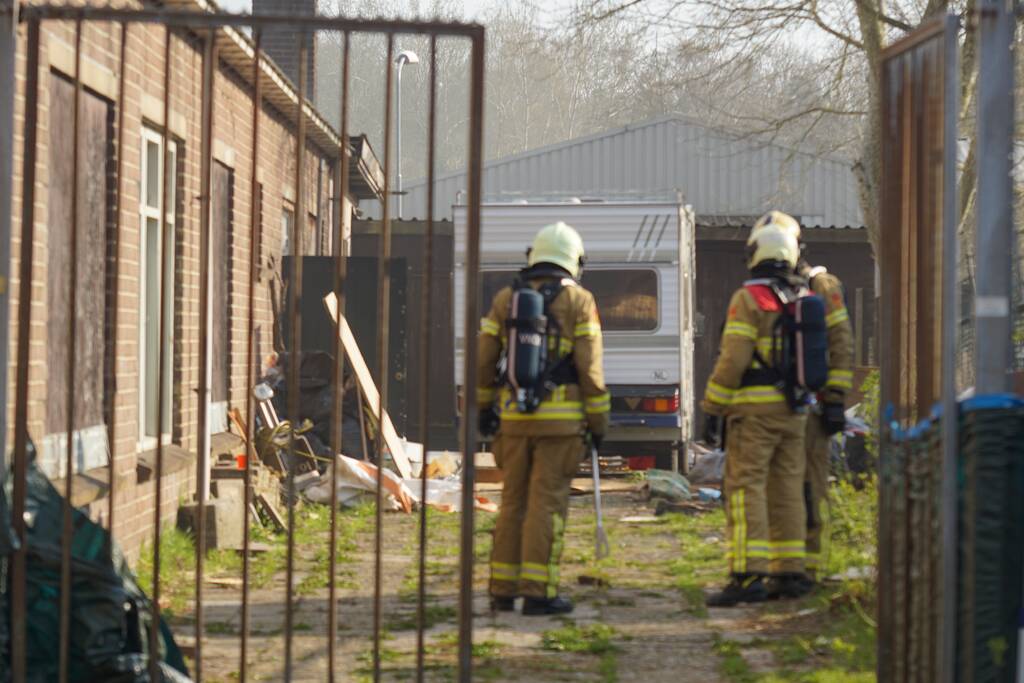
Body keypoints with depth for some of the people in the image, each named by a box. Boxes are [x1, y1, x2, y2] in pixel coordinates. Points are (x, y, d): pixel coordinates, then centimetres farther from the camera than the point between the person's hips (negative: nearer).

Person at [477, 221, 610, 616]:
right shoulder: (578, 302, -3)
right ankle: (538, 592, -5)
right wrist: (598, 421, 1)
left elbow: (484, 360, 8)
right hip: (560, 420, -4)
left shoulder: (506, 299, 8)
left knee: (513, 502, 11)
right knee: (547, 504, -3)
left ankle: (502, 591, 13)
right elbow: (589, 368, -6)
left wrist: (483, 406, 21)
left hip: (514, 418, 4)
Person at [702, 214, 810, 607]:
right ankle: (789, 571, 16)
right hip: (794, 411, 7)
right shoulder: (805, 300, 12)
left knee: (746, 489, -8)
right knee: (787, 490, 13)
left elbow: (732, 360, -14)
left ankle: (748, 575, -15)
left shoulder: (749, 299, -10)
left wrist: (712, 409, -9)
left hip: (754, 409, -7)